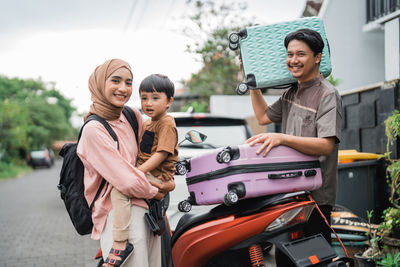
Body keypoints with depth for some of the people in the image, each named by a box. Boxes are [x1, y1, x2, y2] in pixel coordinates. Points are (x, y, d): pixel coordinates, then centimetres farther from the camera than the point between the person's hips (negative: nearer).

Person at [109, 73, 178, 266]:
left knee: (119, 188, -29)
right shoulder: (147, 124, 20)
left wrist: (138, 172, -25)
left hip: (158, 176, -10)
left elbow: (161, 154, -20)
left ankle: (120, 242, -32)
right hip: (143, 172, 10)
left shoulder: (167, 124, -10)